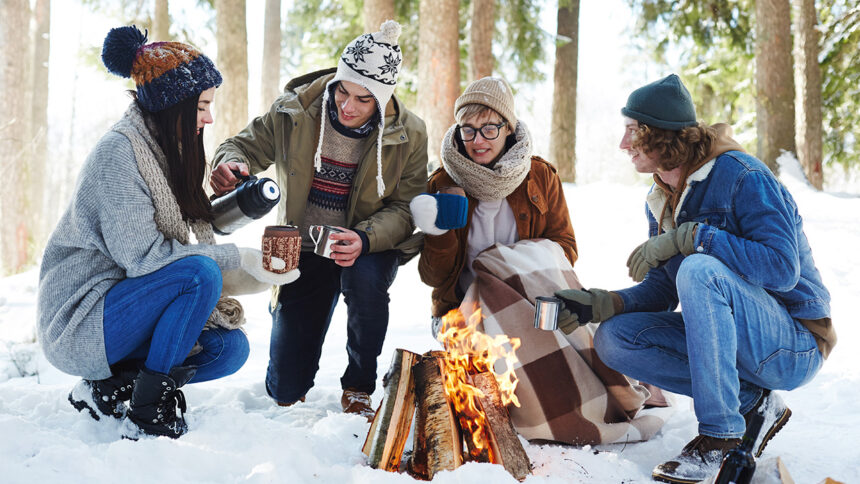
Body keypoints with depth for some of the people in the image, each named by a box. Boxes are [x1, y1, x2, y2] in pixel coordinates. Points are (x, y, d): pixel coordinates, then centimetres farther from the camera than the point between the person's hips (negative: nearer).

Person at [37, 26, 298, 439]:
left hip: (122, 305, 9)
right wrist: (238, 259, -21)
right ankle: (147, 415, -20)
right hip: (79, 320, -9)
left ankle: (111, 387, 3)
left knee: (230, 347, -6)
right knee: (200, 274, -28)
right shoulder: (119, 152, -18)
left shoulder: (166, 153, 11)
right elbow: (140, 254, -25)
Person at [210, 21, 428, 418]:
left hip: (369, 250, -1)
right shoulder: (294, 111, -11)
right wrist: (231, 164, -26)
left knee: (365, 278, -41)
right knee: (285, 392, -2)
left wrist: (365, 240, -33)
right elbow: (247, 145, 0)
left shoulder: (409, 135, -12)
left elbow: (405, 207, -13)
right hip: (304, 250, 1)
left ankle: (359, 388, -12)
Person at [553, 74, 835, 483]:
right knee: (613, 339, -10)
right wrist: (601, 304, -9)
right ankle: (751, 402, -5)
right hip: (727, 339, 8)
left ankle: (720, 435, -25)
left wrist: (688, 237, -27)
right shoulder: (661, 201, 7)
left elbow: (782, 269, -27)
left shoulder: (742, 176, -17)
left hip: (795, 346, -8)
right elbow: (661, 292, 9)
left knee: (700, 269, -33)